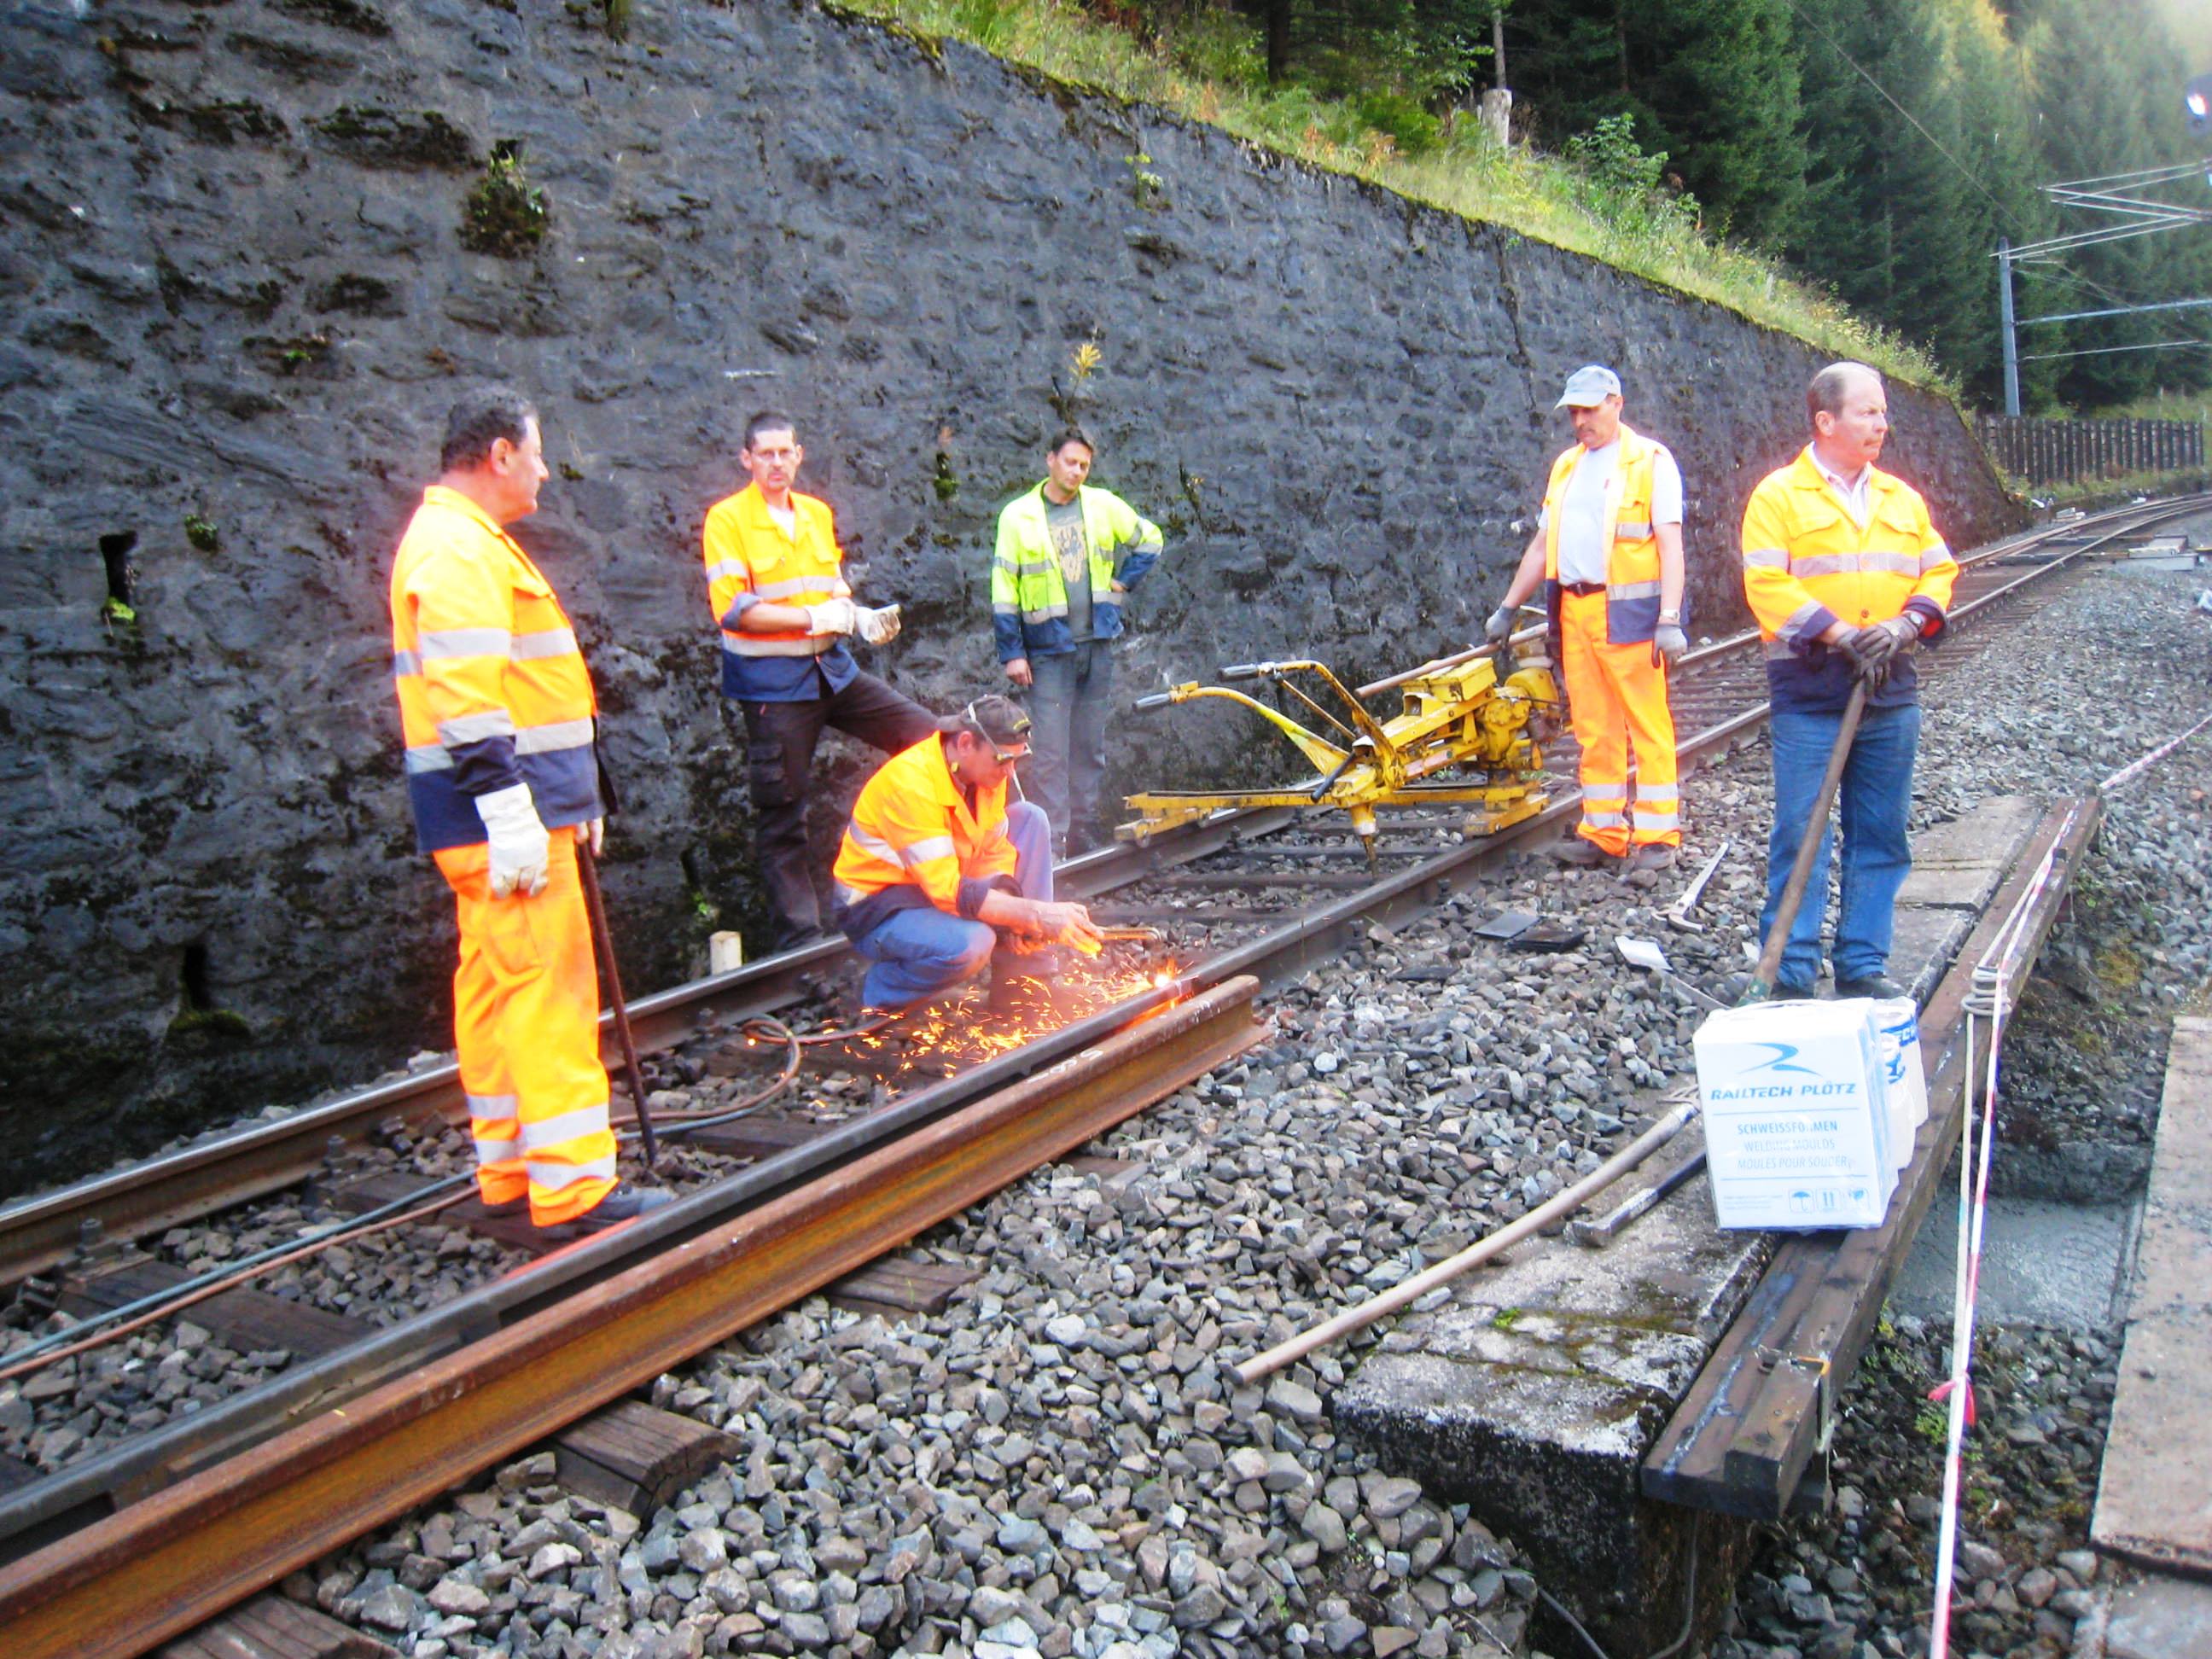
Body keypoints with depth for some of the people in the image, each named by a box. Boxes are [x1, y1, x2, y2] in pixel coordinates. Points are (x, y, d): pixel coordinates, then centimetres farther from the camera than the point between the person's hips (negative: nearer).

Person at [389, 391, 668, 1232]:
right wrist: (510, 814, -26)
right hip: (504, 812, -11)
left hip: (512, 808, 11)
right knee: (547, 984, -9)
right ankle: (574, 1186, -5)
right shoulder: (459, 550, -13)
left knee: (496, 987, 13)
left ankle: (508, 1171, 22)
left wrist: (572, 797, 25)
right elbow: (466, 699, -23)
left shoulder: (467, 542, 22)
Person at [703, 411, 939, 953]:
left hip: (833, 668, 6)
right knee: (781, 818, 1)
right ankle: (800, 940, 12)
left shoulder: (819, 514, 11)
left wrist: (862, 618, 2)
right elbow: (731, 609, -17)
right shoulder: (727, 519, -8)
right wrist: (813, 617, -18)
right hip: (772, 683, -6)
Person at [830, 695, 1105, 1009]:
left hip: (940, 885, 9)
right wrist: (1036, 913, -36)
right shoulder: (911, 784, -30)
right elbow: (947, 890, -34)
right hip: (877, 906, -9)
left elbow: (994, 853, 1)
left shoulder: (984, 768, -5)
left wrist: (1012, 913, -19)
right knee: (972, 943, -36)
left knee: (1030, 818, -1)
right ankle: (881, 992, -6)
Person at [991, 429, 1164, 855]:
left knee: (1091, 747, 9)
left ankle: (1085, 835, 18)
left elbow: (1149, 539, 21)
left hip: (1097, 644, 4)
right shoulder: (1019, 515, -1)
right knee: (1051, 750, -9)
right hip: (1048, 648, -3)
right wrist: (1011, 652, -7)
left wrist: (1124, 580, 8)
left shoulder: (1104, 505, 7)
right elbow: (1004, 588, -2)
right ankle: (1050, 842, -5)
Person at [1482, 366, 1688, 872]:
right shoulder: (1566, 465, 20)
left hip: (1629, 611, -6)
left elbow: (1670, 542, -6)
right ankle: (1603, 833, 12)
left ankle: (1658, 835, 1)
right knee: (1594, 729, 7)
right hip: (1574, 611, 6)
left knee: (1648, 725, -3)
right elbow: (1542, 545, 25)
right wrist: (1508, 608, 20)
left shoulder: (1649, 460, 1)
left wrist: (1670, 619, -16)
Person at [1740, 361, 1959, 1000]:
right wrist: (1840, 635, -18)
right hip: (1809, 691, -5)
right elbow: (1766, 586, -11)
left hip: (1889, 690, 5)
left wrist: (1905, 625, -6)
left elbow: (1938, 572, 14)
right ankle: (1792, 974, 4)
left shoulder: (1901, 499, 14)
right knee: (1800, 833, -3)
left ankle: (1863, 965, 18)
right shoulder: (1778, 495, -2)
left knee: (1881, 834, 8)